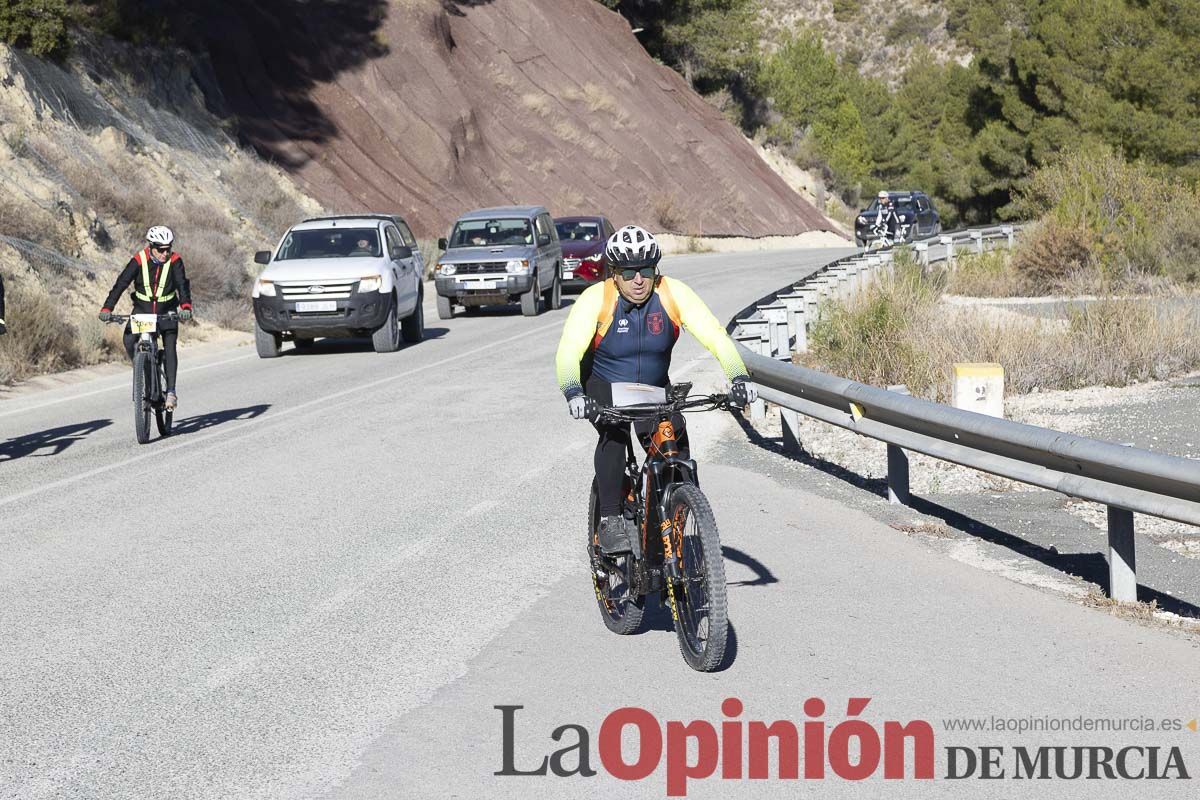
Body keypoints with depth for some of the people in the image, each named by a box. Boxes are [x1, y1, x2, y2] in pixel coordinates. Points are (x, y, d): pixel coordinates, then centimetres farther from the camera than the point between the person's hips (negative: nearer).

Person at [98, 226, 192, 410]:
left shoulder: (175, 261, -14)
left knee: (170, 346, -15)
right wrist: (107, 308, -31)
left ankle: (171, 391, -12)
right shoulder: (139, 261, -15)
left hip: (167, 310, 0)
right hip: (142, 308, 0)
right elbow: (121, 283, -19)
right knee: (129, 340, -20)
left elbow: (182, 284, -24)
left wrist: (186, 307, -44)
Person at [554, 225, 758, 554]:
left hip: (655, 389, 2)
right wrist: (573, 394, -54)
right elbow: (568, 352, -35)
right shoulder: (596, 299, -25)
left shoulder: (673, 293, -21)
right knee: (614, 432, -32)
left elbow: (715, 336, -26)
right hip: (603, 387, -2)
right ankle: (610, 521, -23)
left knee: (676, 441, -20)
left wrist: (739, 378, -43)